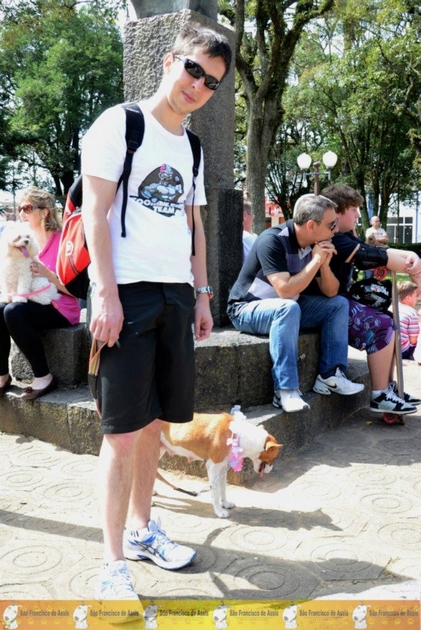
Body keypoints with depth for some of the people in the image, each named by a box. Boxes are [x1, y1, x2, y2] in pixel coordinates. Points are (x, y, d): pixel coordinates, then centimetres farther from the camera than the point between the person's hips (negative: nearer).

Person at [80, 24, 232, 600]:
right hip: (128, 292, -6)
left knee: (155, 422, 11)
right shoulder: (120, 125, -1)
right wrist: (105, 293, -17)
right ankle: (114, 565, 5)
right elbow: (94, 213, -9)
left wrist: (202, 295, 16)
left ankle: (141, 529, 28)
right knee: (123, 431, -6)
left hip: (176, 295, 7)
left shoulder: (190, 147, 20)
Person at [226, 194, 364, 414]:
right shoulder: (273, 241, -24)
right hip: (247, 309, -8)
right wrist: (315, 260, -25)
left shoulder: (315, 245, -2)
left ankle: (330, 376, -7)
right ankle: (285, 391, -35)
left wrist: (325, 264, -17)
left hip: (286, 308, 8)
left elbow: (331, 292, 1)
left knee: (339, 304, -3)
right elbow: (286, 291, -33)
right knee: (288, 308, -37)